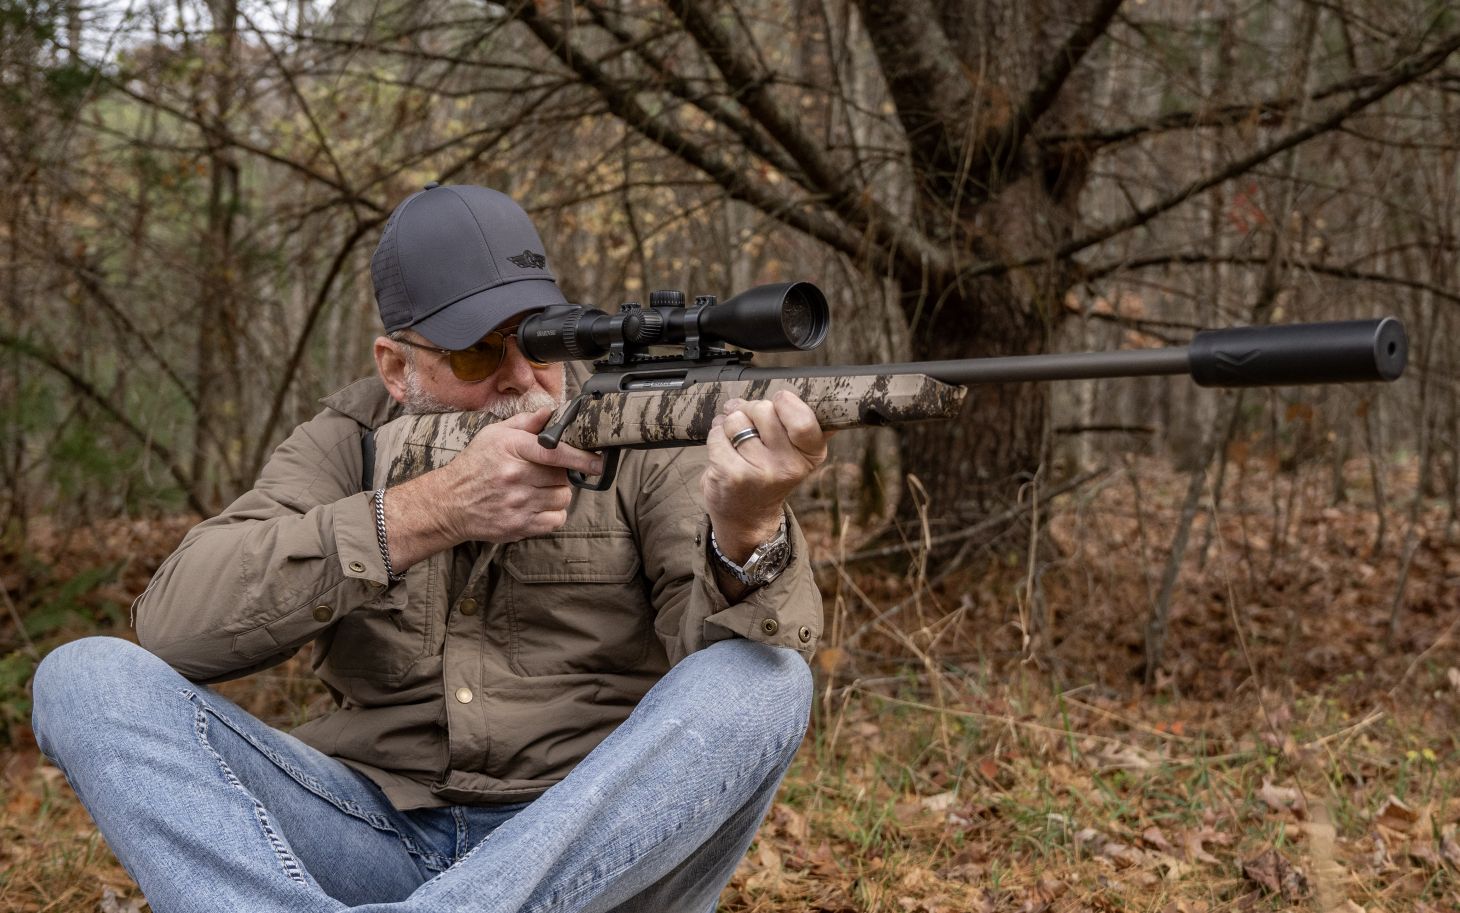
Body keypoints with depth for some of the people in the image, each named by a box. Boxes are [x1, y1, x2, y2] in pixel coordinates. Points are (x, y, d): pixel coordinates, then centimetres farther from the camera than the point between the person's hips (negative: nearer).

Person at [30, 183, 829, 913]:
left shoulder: (642, 441, 1)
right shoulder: (346, 445, 5)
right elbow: (174, 624, -11)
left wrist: (748, 533, -38)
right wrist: (429, 511, -21)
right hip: (378, 844, 2)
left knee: (762, 681, -28)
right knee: (88, 679, -13)